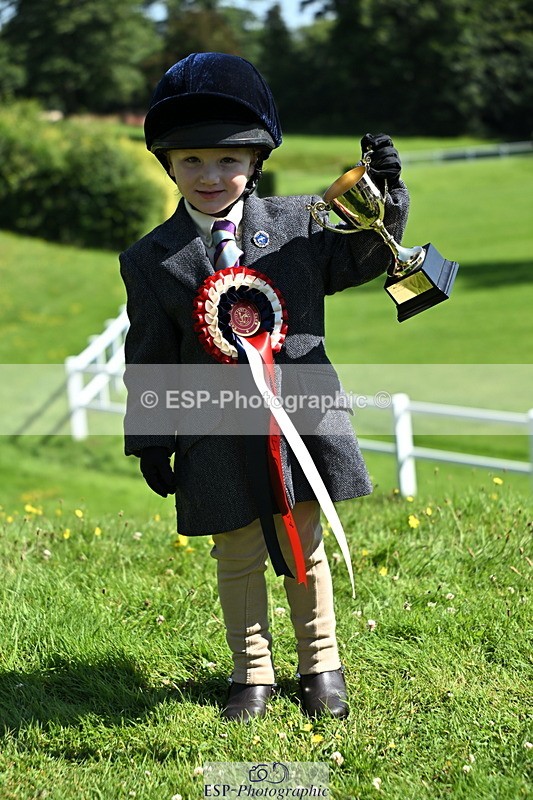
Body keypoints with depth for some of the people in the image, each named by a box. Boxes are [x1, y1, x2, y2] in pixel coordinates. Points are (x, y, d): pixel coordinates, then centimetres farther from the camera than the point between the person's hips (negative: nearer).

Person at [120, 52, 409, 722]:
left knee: (305, 548, 14)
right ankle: (252, 672, 28)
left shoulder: (297, 222, -1)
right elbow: (149, 359, 1)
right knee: (238, 557, 10)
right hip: (217, 438, -1)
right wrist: (149, 442, 3)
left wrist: (383, 196, -6)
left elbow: (355, 261, 11)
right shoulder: (152, 259, -4)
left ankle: (320, 664, 31)